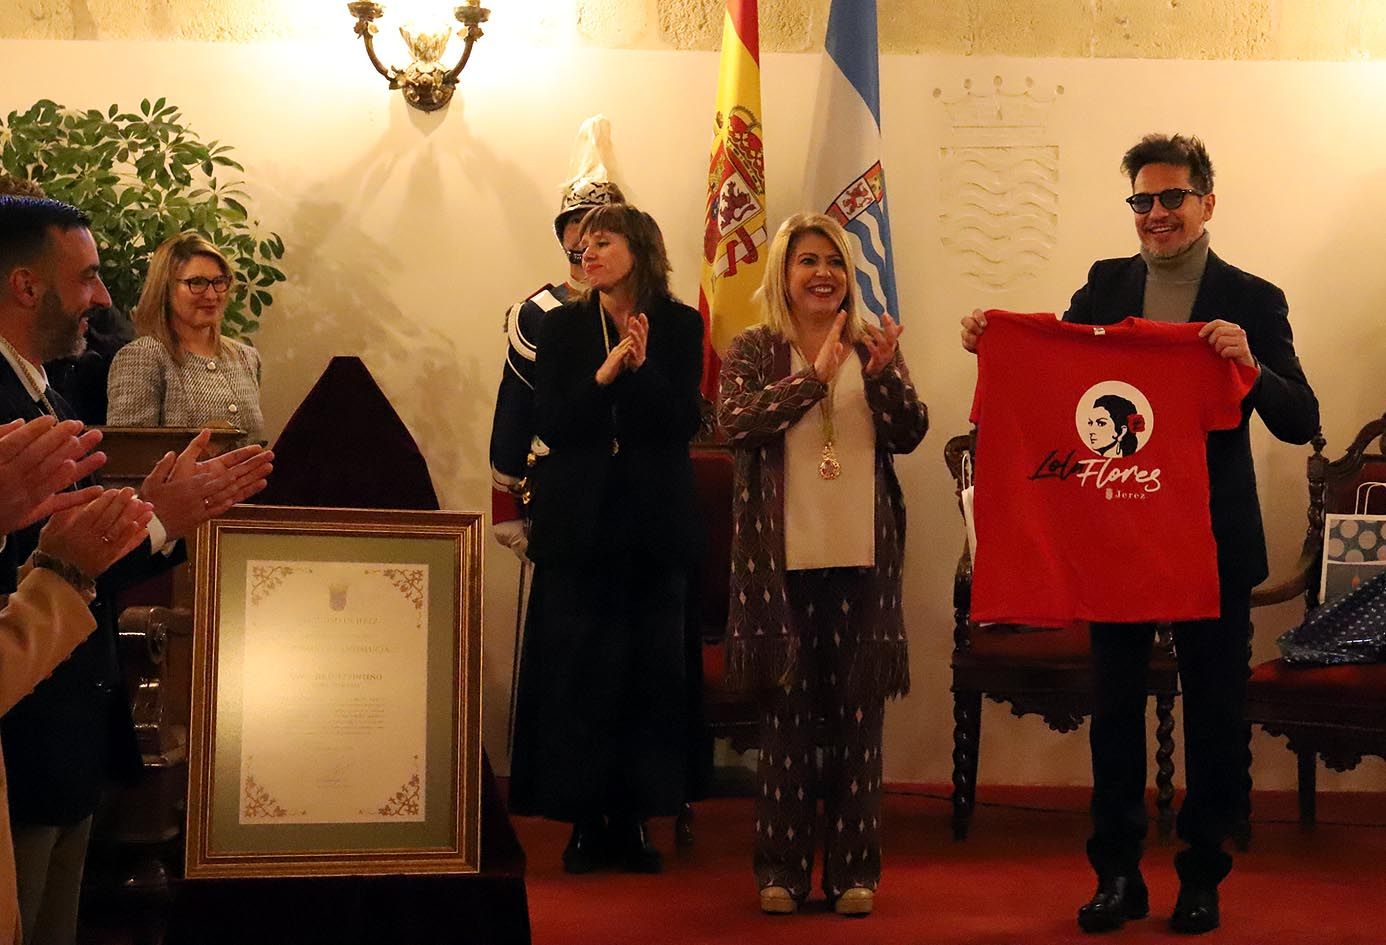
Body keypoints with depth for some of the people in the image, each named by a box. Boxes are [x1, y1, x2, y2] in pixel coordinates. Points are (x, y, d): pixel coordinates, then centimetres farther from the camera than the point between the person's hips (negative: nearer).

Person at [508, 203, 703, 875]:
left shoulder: (679, 327, 4)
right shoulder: (564, 327, 7)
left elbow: (684, 423, -4)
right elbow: (549, 422, -2)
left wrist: (642, 366, -18)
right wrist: (604, 375, -15)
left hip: (654, 523, 0)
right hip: (580, 522, 1)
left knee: (649, 668, 1)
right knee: (577, 669, -1)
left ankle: (633, 819, 9)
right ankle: (586, 821, 6)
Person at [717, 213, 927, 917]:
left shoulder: (874, 349, 10)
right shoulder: (755, 349, 3)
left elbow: (908, 436, 2)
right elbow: (733, 420, -13)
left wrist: (883, 374, -15)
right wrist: (815, 377, -19)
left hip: (862, 557, 2)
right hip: (782, 559, -2)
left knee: (857, 715, 4)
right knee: (785, 713, 3)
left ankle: (854, 870, 12)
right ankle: (782, 870, 10)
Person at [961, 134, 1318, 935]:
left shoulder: (1251, 300, -5)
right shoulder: (1107, 284, 5)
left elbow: (1302, 423, -11)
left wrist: (1251, 364, -30)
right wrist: (995, 341, -16)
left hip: (1213, 537, -2)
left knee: (1215, 710, 8)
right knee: (1115, 705, 10)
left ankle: (1203, 876, 22)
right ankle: (1118, 874, 22)